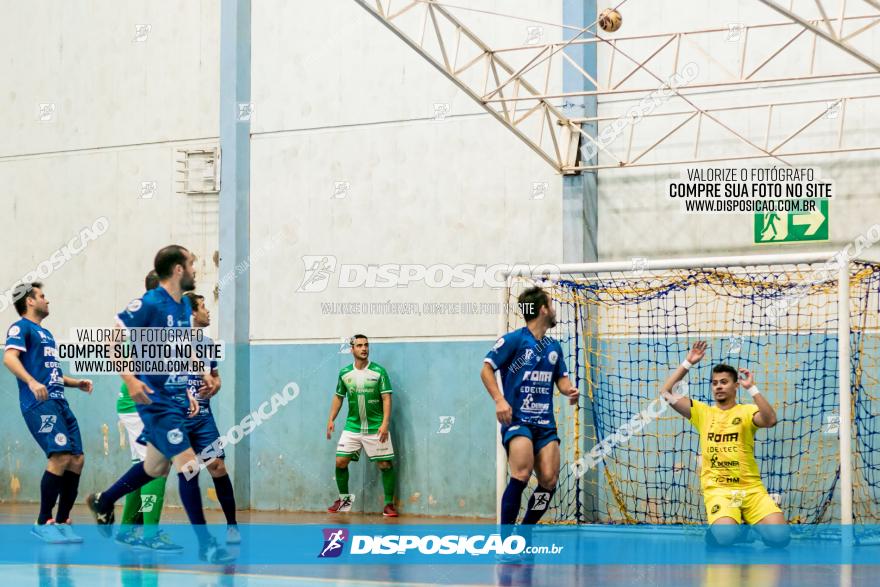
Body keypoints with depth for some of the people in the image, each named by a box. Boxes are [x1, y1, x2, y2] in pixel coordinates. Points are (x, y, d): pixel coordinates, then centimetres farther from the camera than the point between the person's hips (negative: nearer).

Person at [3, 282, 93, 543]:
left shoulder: (45, 333, 27)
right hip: (39, 404, -9)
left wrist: (77, 383, 21)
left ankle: (61, 522, 10)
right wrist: (32, 382, -32)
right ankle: (43, 523, -12)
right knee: (61, 456, -21)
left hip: (59, 402, 9)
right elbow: (9, 357, -17)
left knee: (77, 460, 1)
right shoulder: (21, 328, 0)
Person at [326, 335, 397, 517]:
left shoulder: (379, 371, -5)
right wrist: (331, 420, 8)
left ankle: (389, 504, 6)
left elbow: (386, 398, -8)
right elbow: (338, 397, 16)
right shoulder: (344, 373, 5)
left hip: (376, 428, -3)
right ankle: (344, 499, 17)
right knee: (340, 462, -1)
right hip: (352, 427, 3)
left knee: (385, 464, -4)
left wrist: (385, 423, -17)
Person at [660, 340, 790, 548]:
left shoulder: (747, 411, 6)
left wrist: (751, 388, -20)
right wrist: (688, 363, 3)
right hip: (717, 489, 0)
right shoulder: (703, 412, 12)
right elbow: (666, 393, 6)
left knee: (779, 537, -17)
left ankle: (748, 524, 16)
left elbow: (770, 420, -16)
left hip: (751, 487, 1)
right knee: (726, 537, -30)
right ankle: (715, 532, 8)